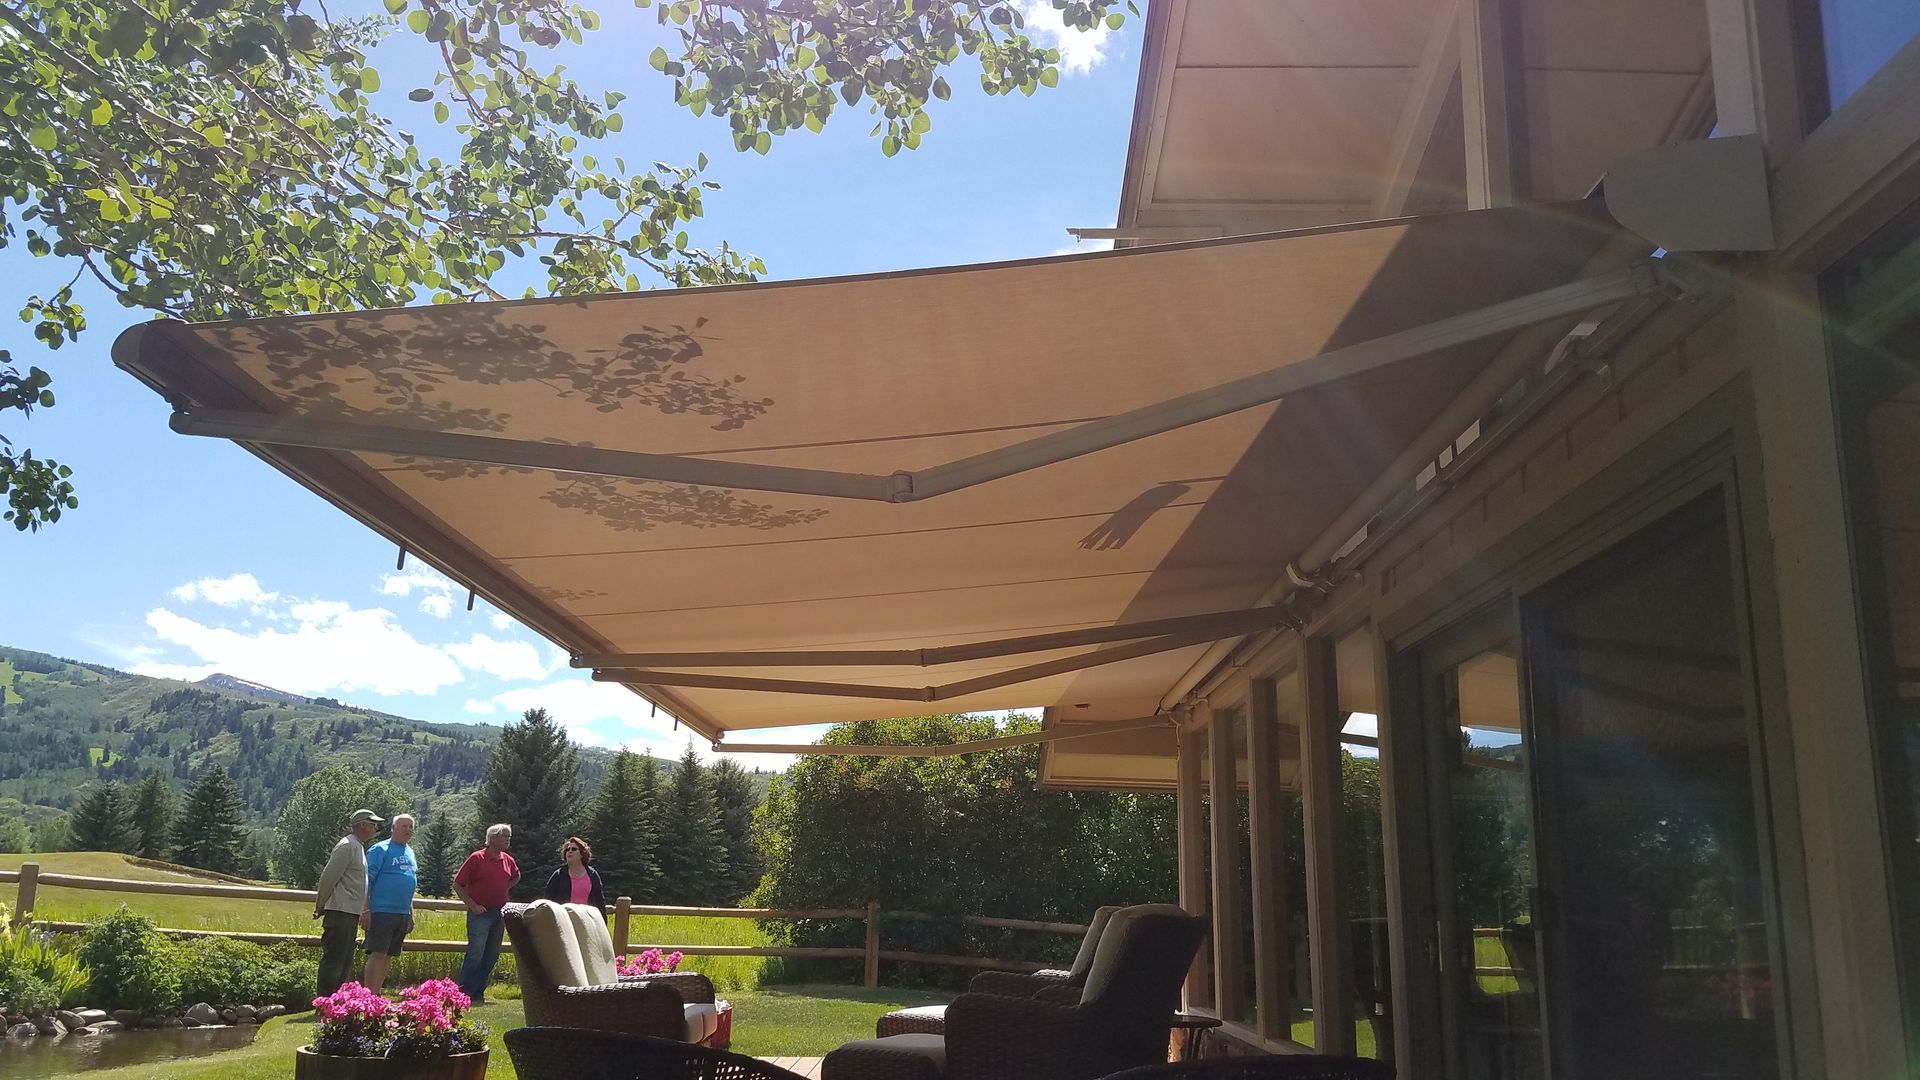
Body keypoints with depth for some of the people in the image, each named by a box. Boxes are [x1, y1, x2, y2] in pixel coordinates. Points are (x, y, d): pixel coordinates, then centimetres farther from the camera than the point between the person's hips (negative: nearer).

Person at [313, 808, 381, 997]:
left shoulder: (359, 847, 19)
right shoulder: (347, 846, -12)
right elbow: (328, 877, -15)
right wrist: (320, 906, -10)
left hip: (352, 913, 10)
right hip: (340, 912, -10)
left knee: (345, 961, 14)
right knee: (334, 959, -9)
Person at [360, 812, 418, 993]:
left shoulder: (410, 853, 18)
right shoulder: (380, 849, -6)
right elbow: (367, 880, -11)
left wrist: (411, 914, 22)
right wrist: (366, 910, -17)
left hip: (402, 914, 8)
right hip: (382, 911, -8)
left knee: (388, 956, 10)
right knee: (378, 954, -9)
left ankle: (376, 994, 15)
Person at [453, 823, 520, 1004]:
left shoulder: (508, 860, 9)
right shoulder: (477, 858, -8)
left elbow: (516, 877, 31)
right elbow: (457, 884, -6)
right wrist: (472, 905, -11)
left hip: (500, 914, 6)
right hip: (480, 913, -6)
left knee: (492, 956, 8)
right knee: (475, 953, -12)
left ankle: (478, 993, 16)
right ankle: (463, 993, -6)